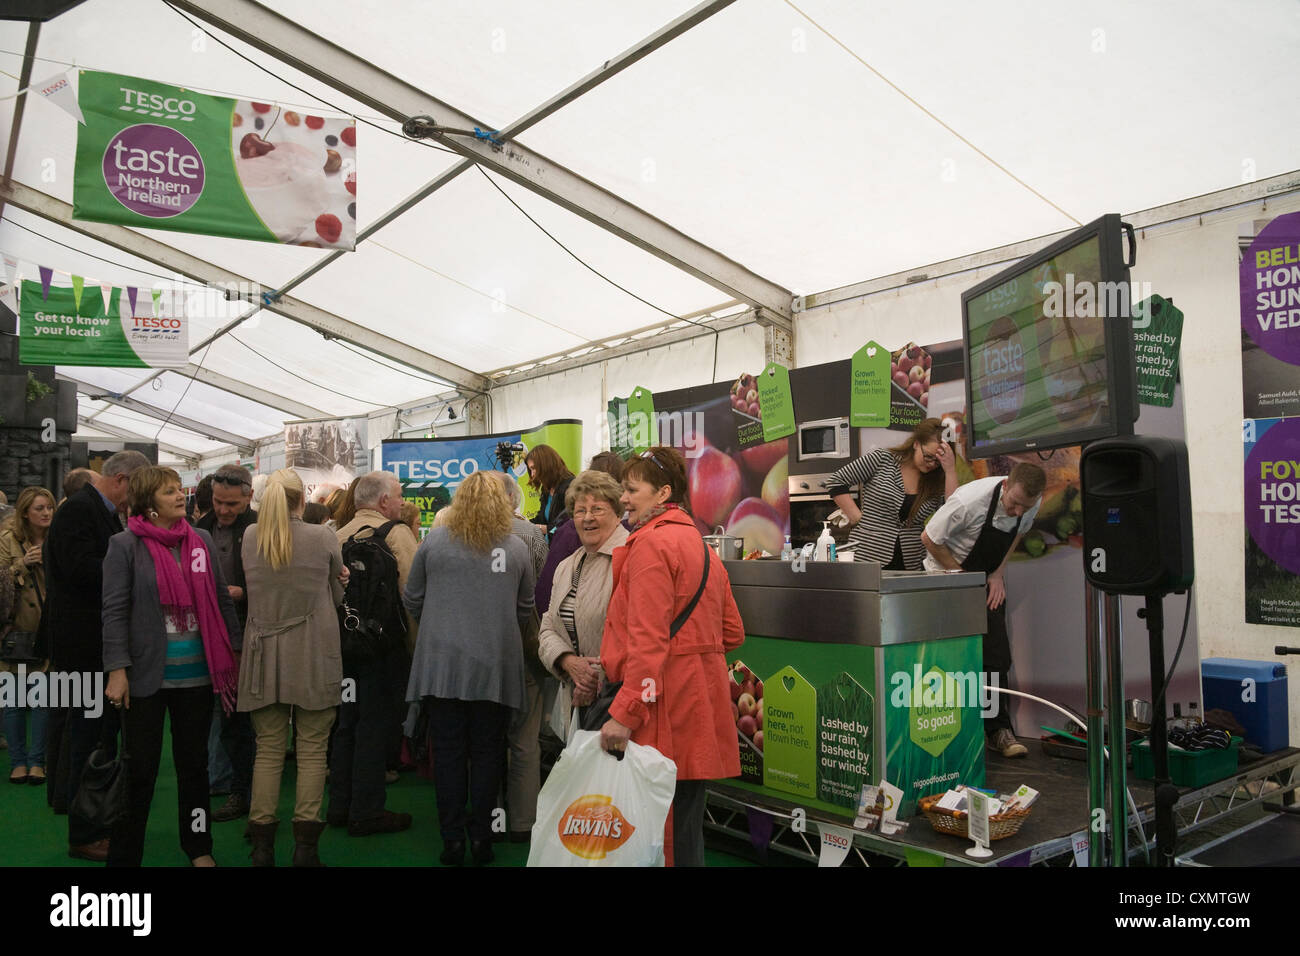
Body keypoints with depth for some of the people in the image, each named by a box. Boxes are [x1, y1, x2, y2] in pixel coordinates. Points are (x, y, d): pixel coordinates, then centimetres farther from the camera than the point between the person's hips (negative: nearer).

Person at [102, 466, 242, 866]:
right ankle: (124, 854, 21)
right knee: (140, 769, 5)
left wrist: (234, 653, 9)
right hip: (146, 676, -4)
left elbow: (222, 601, 10)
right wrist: (117, 670, -15)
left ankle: (198, 847, 29)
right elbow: (114, 611, -10)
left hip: (198, 673, 4)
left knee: (194, 763, 15)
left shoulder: (201, 540, 6)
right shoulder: (125, 545, -6)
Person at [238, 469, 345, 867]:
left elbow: (250, 590, 12)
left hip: (265, 654, 3)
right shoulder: (323, 538, -7)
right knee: (312, 751, 4)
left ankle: (262, 846, 15)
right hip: (313, 656, -3)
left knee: (268, 750, 10)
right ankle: (305, 845, 6)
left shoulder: (251, 538, 1)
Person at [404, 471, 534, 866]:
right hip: (495, 666, 0)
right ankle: (480, 836, 13)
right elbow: (526, 609, 10)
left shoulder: (434, 540, -1)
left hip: (442, 663, 0)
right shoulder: (516, 548, 0)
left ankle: (452, 838, 12)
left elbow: (411, 599, 8)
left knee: (448, 751, 7)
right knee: (487, 752, 9)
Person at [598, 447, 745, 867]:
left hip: (666, 705, -9)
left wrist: (625, 713, -20)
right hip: (700, 700, 9)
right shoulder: (701, 546, 17)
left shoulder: (652, 543, -11)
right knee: (687, 822, 17)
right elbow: (732, 633, 18)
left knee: (664, 830, -2)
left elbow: (647, 638, -19)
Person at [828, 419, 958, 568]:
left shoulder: (937, 482, 10)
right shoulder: (882, 459, 0)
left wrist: (950, 470, -9)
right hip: (868, 559, -3)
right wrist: (856, 517, -6)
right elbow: (837, 482, 2)